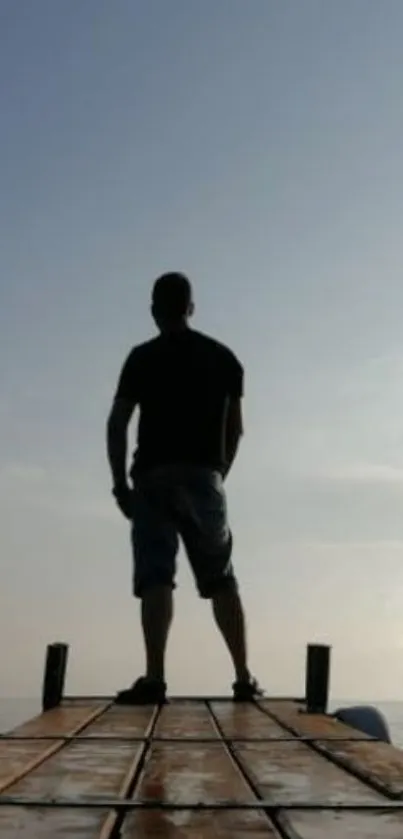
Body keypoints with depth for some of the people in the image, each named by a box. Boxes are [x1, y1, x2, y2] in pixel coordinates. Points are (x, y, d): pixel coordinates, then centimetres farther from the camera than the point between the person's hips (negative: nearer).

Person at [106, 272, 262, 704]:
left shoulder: (143, 357, 2)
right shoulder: (223, 357, 12)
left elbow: (117, 423, -4)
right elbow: (235, 428, 13)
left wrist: (120, 482, 3)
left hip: (154, 476, -2)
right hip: (204, 476, 3)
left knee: (155, 578, -5)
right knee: (222, 580, 10)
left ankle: (154, 679, -14)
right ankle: (244, 678, 9)